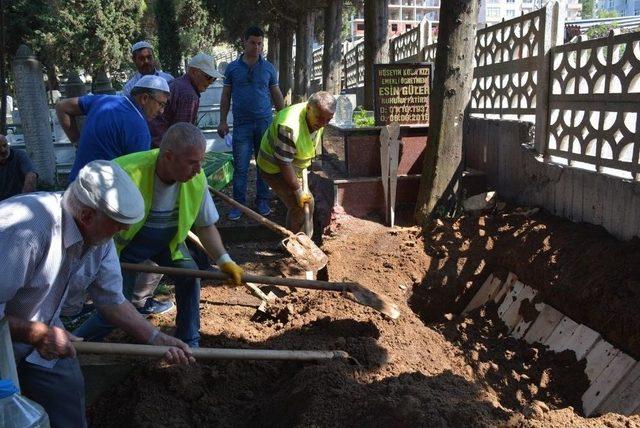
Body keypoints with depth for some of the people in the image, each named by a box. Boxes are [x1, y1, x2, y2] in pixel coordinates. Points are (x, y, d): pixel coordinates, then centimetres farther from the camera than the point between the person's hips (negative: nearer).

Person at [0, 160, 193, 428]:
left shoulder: (100, 237, -11)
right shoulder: (26, 227, -37)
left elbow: (112, 300, -2)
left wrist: (157, 339, -9)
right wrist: (38, 334, -29)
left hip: (43, 334, 6)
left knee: (68, 393, 4)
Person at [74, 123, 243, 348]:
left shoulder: (196, 180, -22)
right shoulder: (128, 174, -37)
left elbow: (205, 226, -9)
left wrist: (224, 260, -20)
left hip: (167, 242, 4)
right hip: (125, 245, -4)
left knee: (189, 275, -15)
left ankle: (189, 344, 5)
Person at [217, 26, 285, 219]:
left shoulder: (268, 68, 7)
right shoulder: (232, 68, 5)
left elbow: (276, 95, 12)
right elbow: (226, 96, 8)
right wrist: (222, 121, 2)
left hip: (265, 123, 1)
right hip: (241, 124, -1)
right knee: (240, 167, -1)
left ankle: (262, 202, 16)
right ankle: (238, 204, 8)